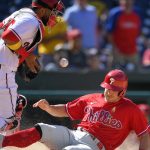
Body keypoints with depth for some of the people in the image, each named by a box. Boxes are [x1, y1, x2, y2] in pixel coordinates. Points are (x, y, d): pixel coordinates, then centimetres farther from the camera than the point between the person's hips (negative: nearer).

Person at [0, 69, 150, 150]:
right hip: (73, 135, 5)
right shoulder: (91, 99, 17)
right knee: (40, 130, -16)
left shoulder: (130, 109, 3)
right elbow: (65, 111, 21)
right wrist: (48, 107, 3)